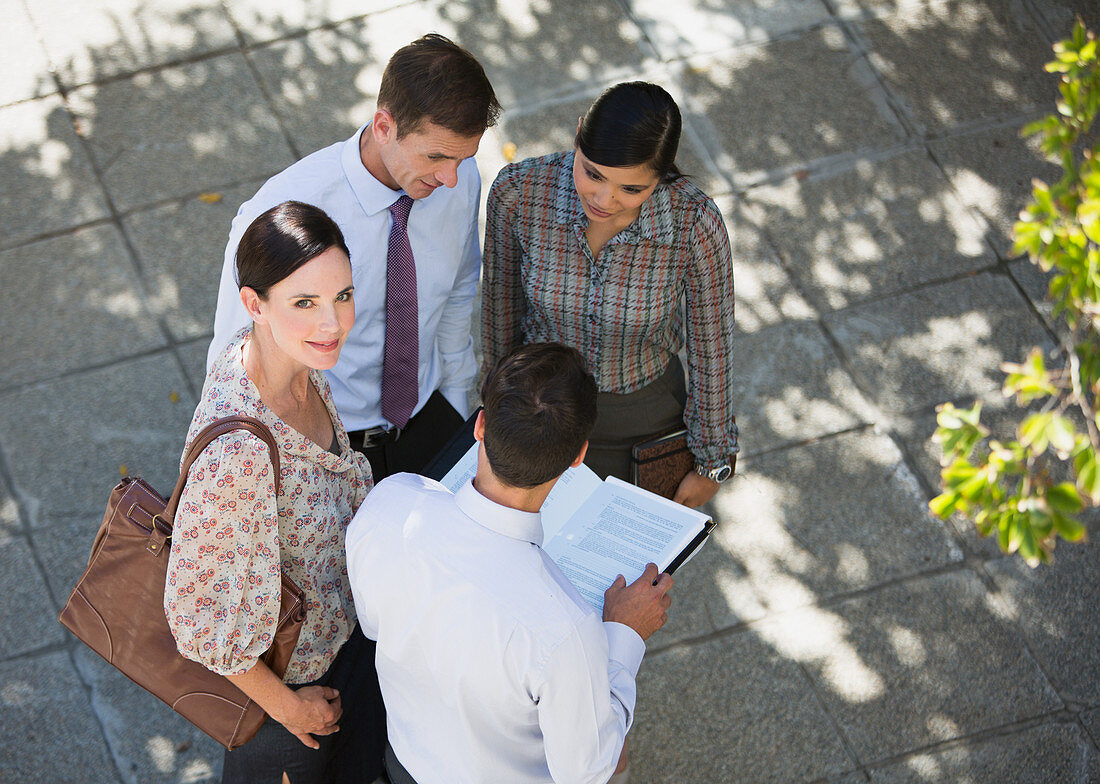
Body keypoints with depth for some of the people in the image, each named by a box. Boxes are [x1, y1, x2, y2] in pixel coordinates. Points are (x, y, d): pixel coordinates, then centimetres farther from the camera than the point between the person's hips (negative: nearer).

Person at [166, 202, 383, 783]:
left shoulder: (294, 359, -17)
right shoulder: (237, 450, -43)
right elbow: (194, 611, -32)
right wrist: (286, 704, -18)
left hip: (336, 621, 7)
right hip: (277, 667, -7)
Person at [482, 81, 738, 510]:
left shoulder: (695, 222, -33)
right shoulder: (519, 191, -29)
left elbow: (710, 344, -15)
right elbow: (502, 298, -9)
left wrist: (711, 462, -3)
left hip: (643, 421, -1)